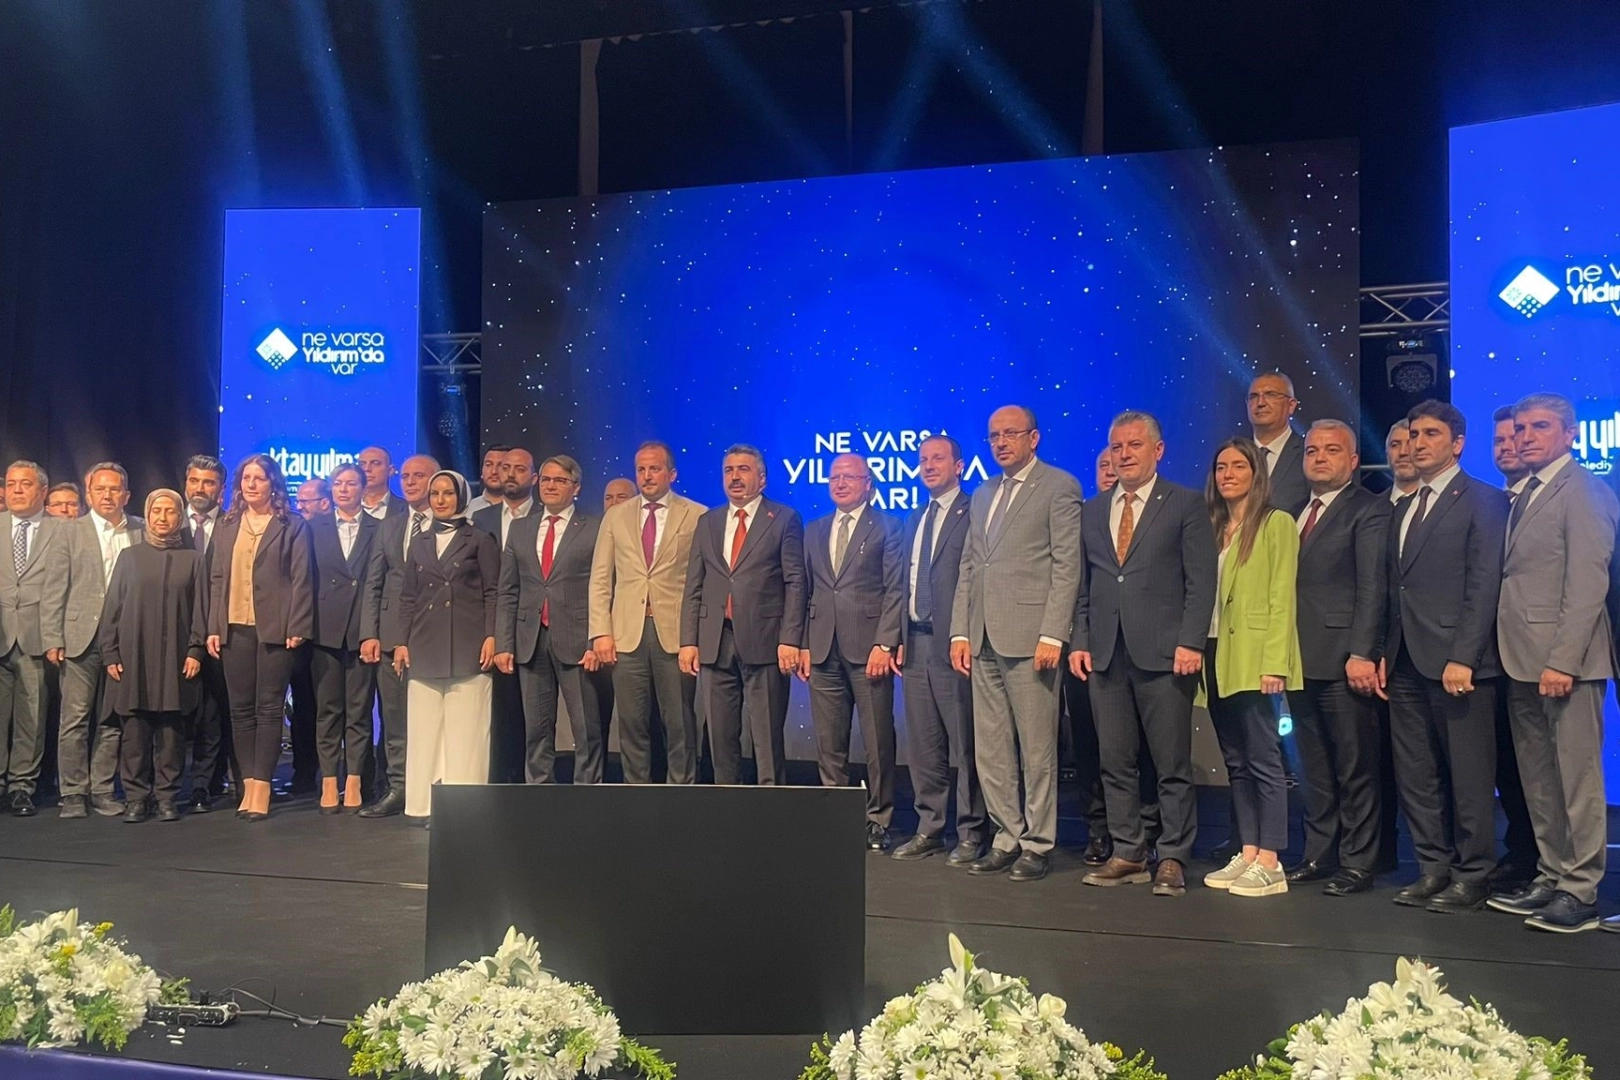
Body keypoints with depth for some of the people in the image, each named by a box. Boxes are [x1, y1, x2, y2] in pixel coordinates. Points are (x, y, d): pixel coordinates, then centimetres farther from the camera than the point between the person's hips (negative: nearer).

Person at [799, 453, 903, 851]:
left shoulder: (886, 527, 3)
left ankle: (878, 821, 11)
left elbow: (895, 590, -4)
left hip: (869, 649, -4)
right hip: (823, 650, 5)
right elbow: (807, 590, 16)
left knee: (878, 743, 1)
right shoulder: (814, 530, 18)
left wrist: (884, 644, -12)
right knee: (828, 744, 7)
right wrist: (804, 643, 7)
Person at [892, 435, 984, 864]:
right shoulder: (915, 518, 19)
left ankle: (970, 834, 9)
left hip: (954, 643, -7)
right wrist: (901, 638, 13)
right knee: (923, 745, 11)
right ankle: (929, 829, 20)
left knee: (964, 744, -1)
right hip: (916, 643, 7)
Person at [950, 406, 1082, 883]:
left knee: (1037, 749, 0)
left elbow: (1067, 566, -7)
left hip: (1029, 638, -7)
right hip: (984, 641, 7)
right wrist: (960, 632, 10)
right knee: (990, 750, 9)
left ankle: (1037, 844, 11)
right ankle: (1008, 838, 20)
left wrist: (1053, 635, -14)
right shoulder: (982, 495, 21)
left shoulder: (1059, 486, 0)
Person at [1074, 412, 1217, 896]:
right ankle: (1128, 855, 17)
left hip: (1163, 654, -4)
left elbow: (1201, 581, -3)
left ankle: (1172, 859, 12)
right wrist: (1080, 641, 6)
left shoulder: (1186, 504, 3)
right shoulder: (1093, 511, 16)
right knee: (1116, 763, 7)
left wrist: (1190, 642, -12)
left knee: (1173, 765, 1)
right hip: (1105, 655, 4)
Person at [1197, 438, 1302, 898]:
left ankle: (1270, 864, 2)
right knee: (1235, 761, 10)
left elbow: (1282, 598, -9)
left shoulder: (1276, 523, -2)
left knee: (1263, 759, -3)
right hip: (1216, 653, 7)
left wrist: (1274, 662, -16)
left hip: (1253, 657, -6)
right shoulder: (1213, 527, 15)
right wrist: (1196, 649, 2)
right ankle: (1247, 854, 16)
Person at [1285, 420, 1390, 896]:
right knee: (1315, 767, 14)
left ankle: (1357, 862, 11)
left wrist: (1361, 653, -19)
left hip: (1342, 659, -7)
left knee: (1356, 768, 2)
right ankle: (1318, 854, 23)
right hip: (1300, 659, 7)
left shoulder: (1368, 510, -3)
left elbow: (1372, 587, -12)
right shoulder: (1295, 513, 17)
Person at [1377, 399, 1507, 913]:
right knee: (1415, 775, 10)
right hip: (1407, 663, 7)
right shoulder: (1402, 508, 18)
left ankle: (1472, 877, 12)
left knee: (1468, 775, 1)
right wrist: (1385, 653, 10)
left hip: (1456, 661, -7)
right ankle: (1434, 868, 20)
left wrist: (1463, 658, -17)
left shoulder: (1482, 500, -3)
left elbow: (1484, 586, -11)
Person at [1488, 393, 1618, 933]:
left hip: (1565, 660, -8)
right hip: (1524, 662, 9)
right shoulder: (1525, 493, 18)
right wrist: (1517, 658, 9)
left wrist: (1562, 661, -20)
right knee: (1538, 780, 13)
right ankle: (1551, 878, 22)